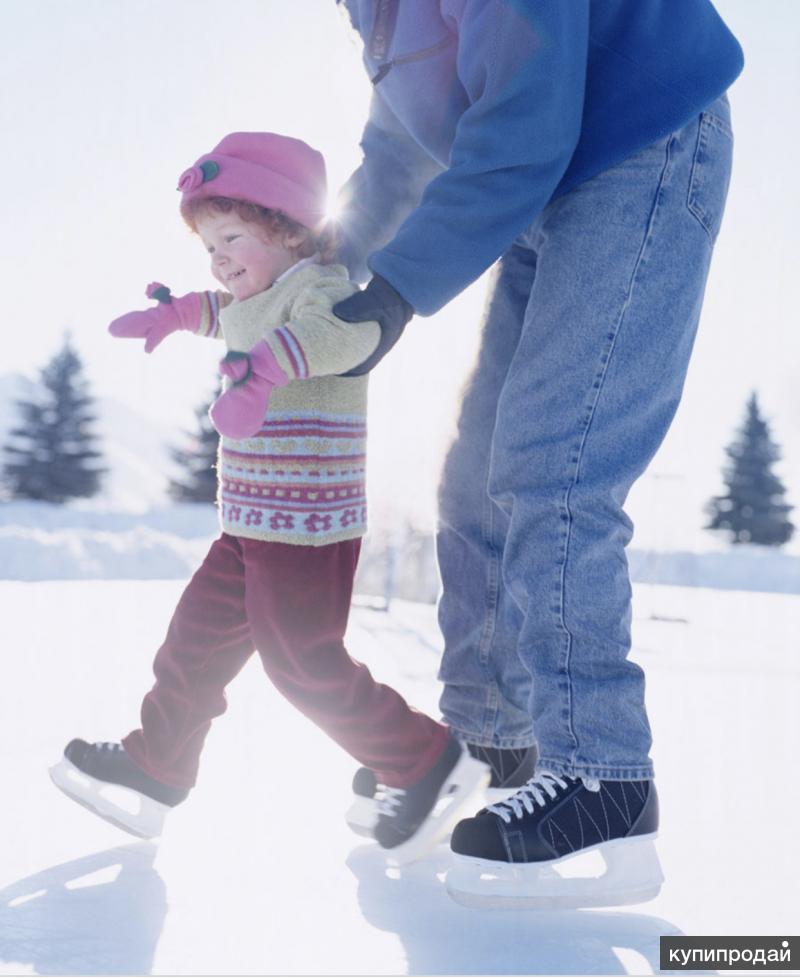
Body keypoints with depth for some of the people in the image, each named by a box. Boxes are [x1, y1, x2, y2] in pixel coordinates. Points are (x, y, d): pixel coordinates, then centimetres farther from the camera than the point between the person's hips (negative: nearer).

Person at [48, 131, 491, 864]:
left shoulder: (319, 283, -14)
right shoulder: (263, 301, 17)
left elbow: (343, 329, -39)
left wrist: (264, 368, -53)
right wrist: (174, 313, 51)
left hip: (306, 532, -10)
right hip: (252, 527, 10)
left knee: (305, 663, -8)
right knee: (198, 639, 16)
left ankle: (430, 764, 4)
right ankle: (154, 769, 31)